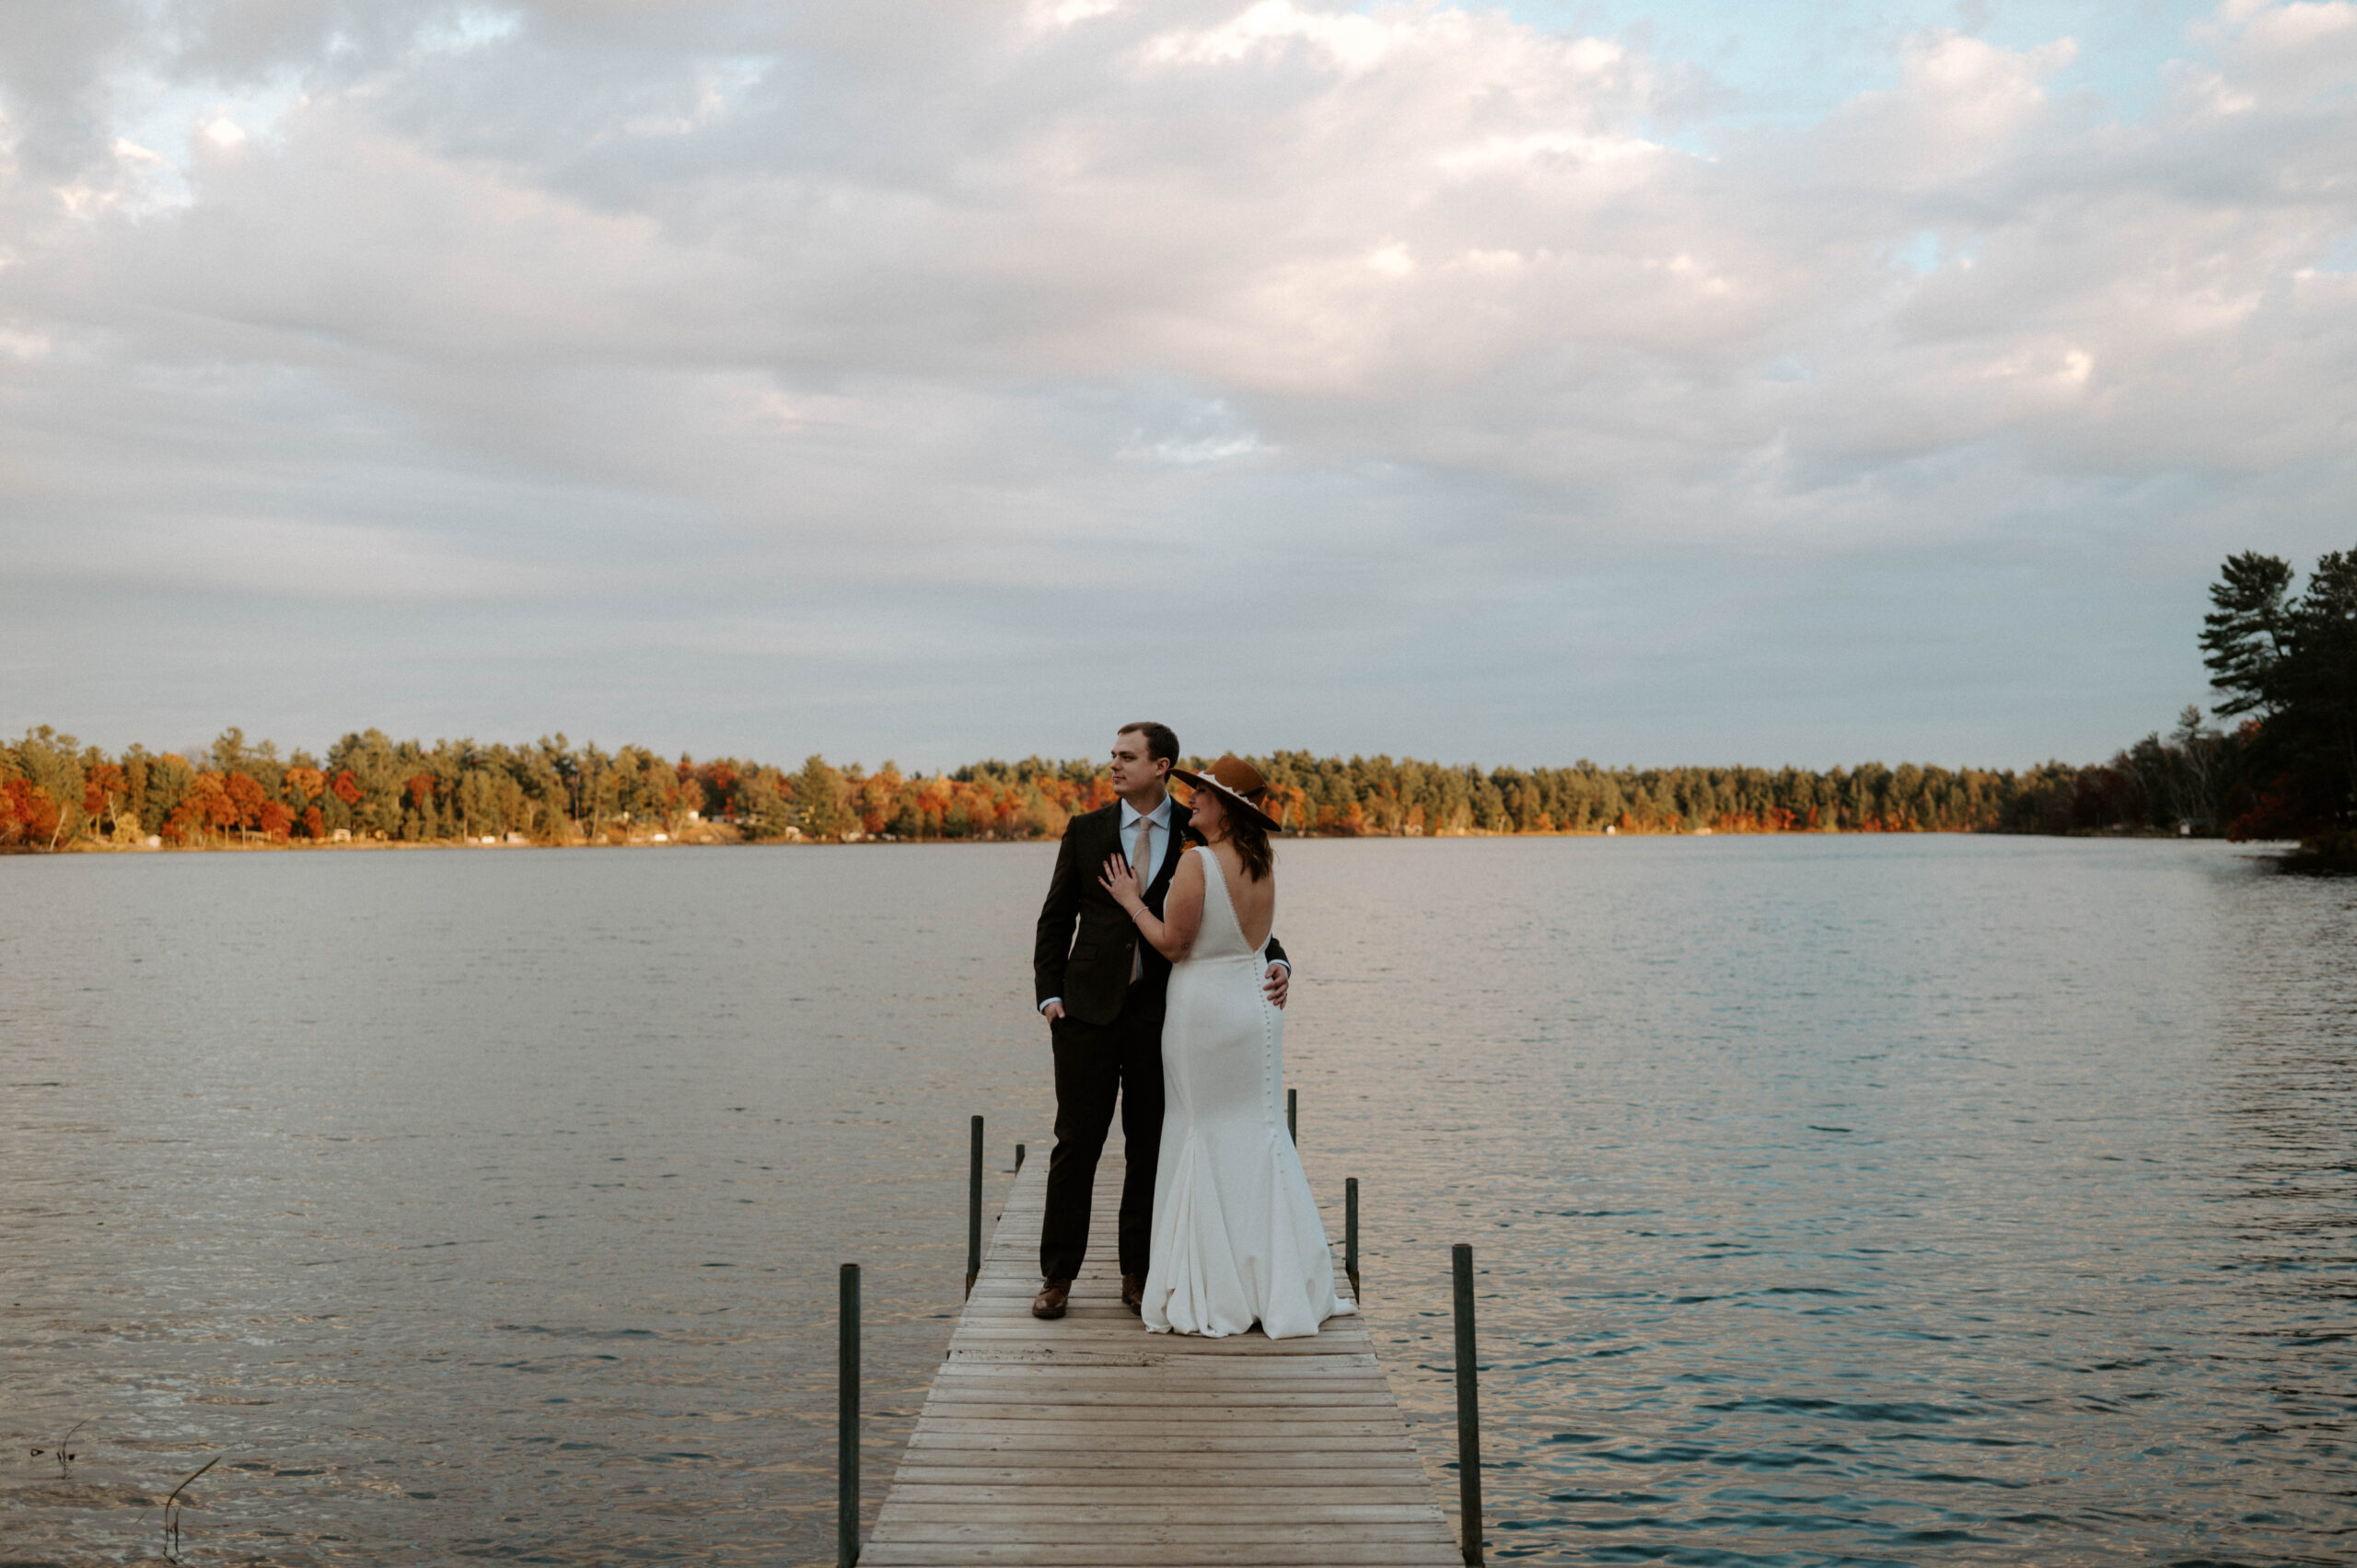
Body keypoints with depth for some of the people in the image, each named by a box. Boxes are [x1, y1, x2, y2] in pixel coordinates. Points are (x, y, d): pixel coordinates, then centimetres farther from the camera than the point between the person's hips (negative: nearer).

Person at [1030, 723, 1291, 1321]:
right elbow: (1056, 917, 7)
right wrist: (1049, 992, -1)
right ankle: (1057, 1276, 12)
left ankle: (1138, 1275, 19)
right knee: (1076, 1143, 2)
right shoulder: (1085, 830, 5)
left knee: (1150, 1147, 7)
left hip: (1161, 1013, 0)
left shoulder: (1199, 837, 2)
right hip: (1088, 1008, 0)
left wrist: (1275, 961, -12)